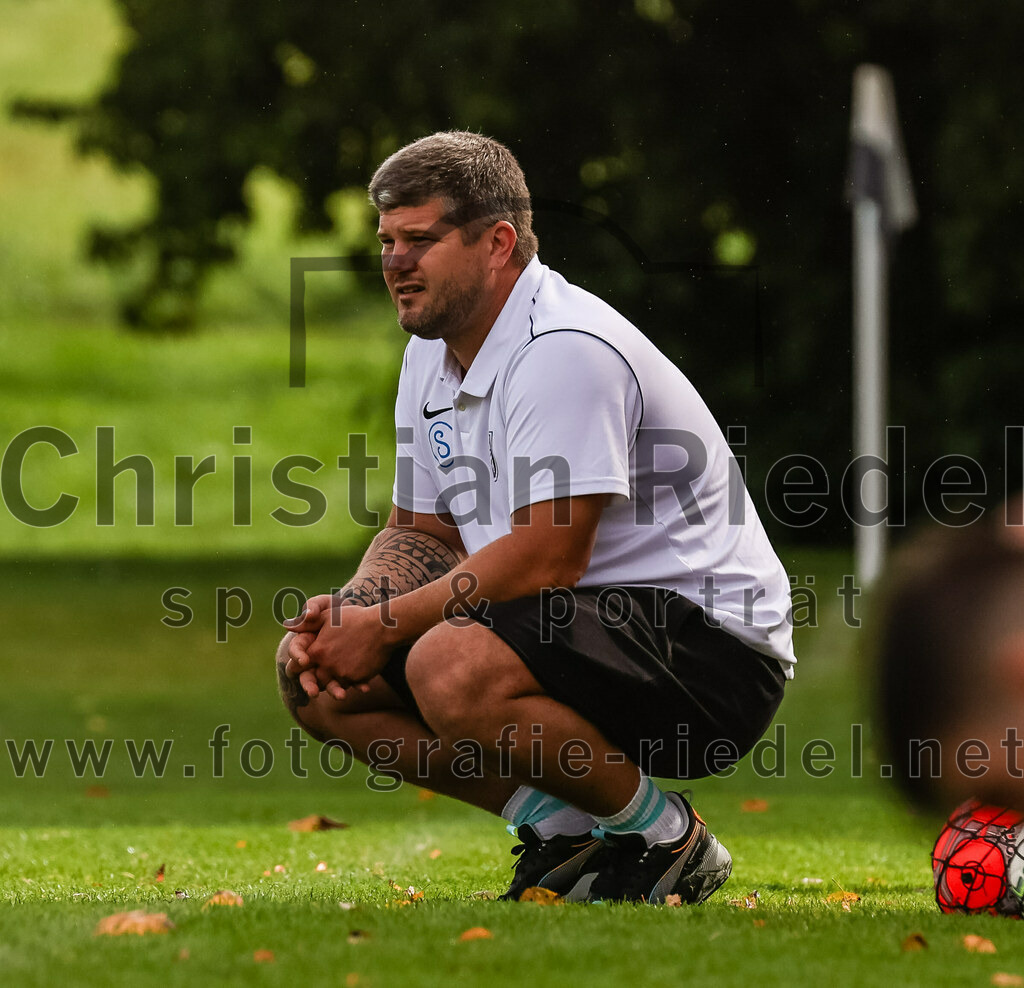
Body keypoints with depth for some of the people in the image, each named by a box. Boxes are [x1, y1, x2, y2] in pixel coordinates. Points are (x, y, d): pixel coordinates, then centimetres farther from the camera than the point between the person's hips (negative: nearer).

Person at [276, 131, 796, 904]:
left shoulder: (566, 350, -20)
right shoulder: (434, 352, 11)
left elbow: (549, 556, -27)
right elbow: (421, 530, 16)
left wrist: (385, 624, -19)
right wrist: (347, 612, -6)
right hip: (572, 627, 10)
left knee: (453, 669, -36)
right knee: (313, 672, 1)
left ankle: (664, 840, -12)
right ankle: (566, 833, 4)